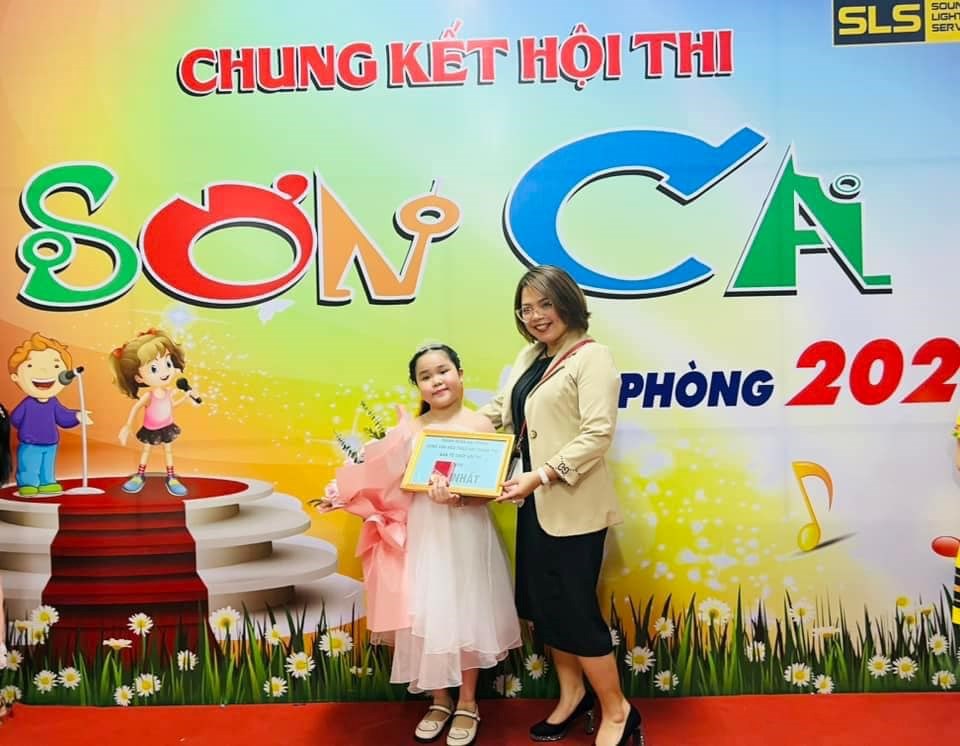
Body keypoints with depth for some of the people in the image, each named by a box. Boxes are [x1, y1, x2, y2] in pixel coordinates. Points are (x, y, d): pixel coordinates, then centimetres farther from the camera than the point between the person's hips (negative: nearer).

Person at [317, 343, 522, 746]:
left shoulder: (479, 425, -6)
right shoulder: (410, 429, 3)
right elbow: (396, 484, 2)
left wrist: (458, 499, -25)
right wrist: (342, 494, -5)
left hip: (466, 534, -3)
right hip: (423, 534, 3)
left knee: (465, 613, 7)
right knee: (427, 615, 8)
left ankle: (467, 703, 26)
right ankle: (440, 701, 28)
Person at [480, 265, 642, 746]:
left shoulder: (592, 358, -13)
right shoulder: (529, 356, 12)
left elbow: (597, 434, -21)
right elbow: (501, 409, 13)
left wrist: (540, 476, -27)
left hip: (573, 507, -8)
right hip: (533, 505, 8)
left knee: (575, 609, 1)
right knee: (540, 603, 16)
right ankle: (572, 693, 37)